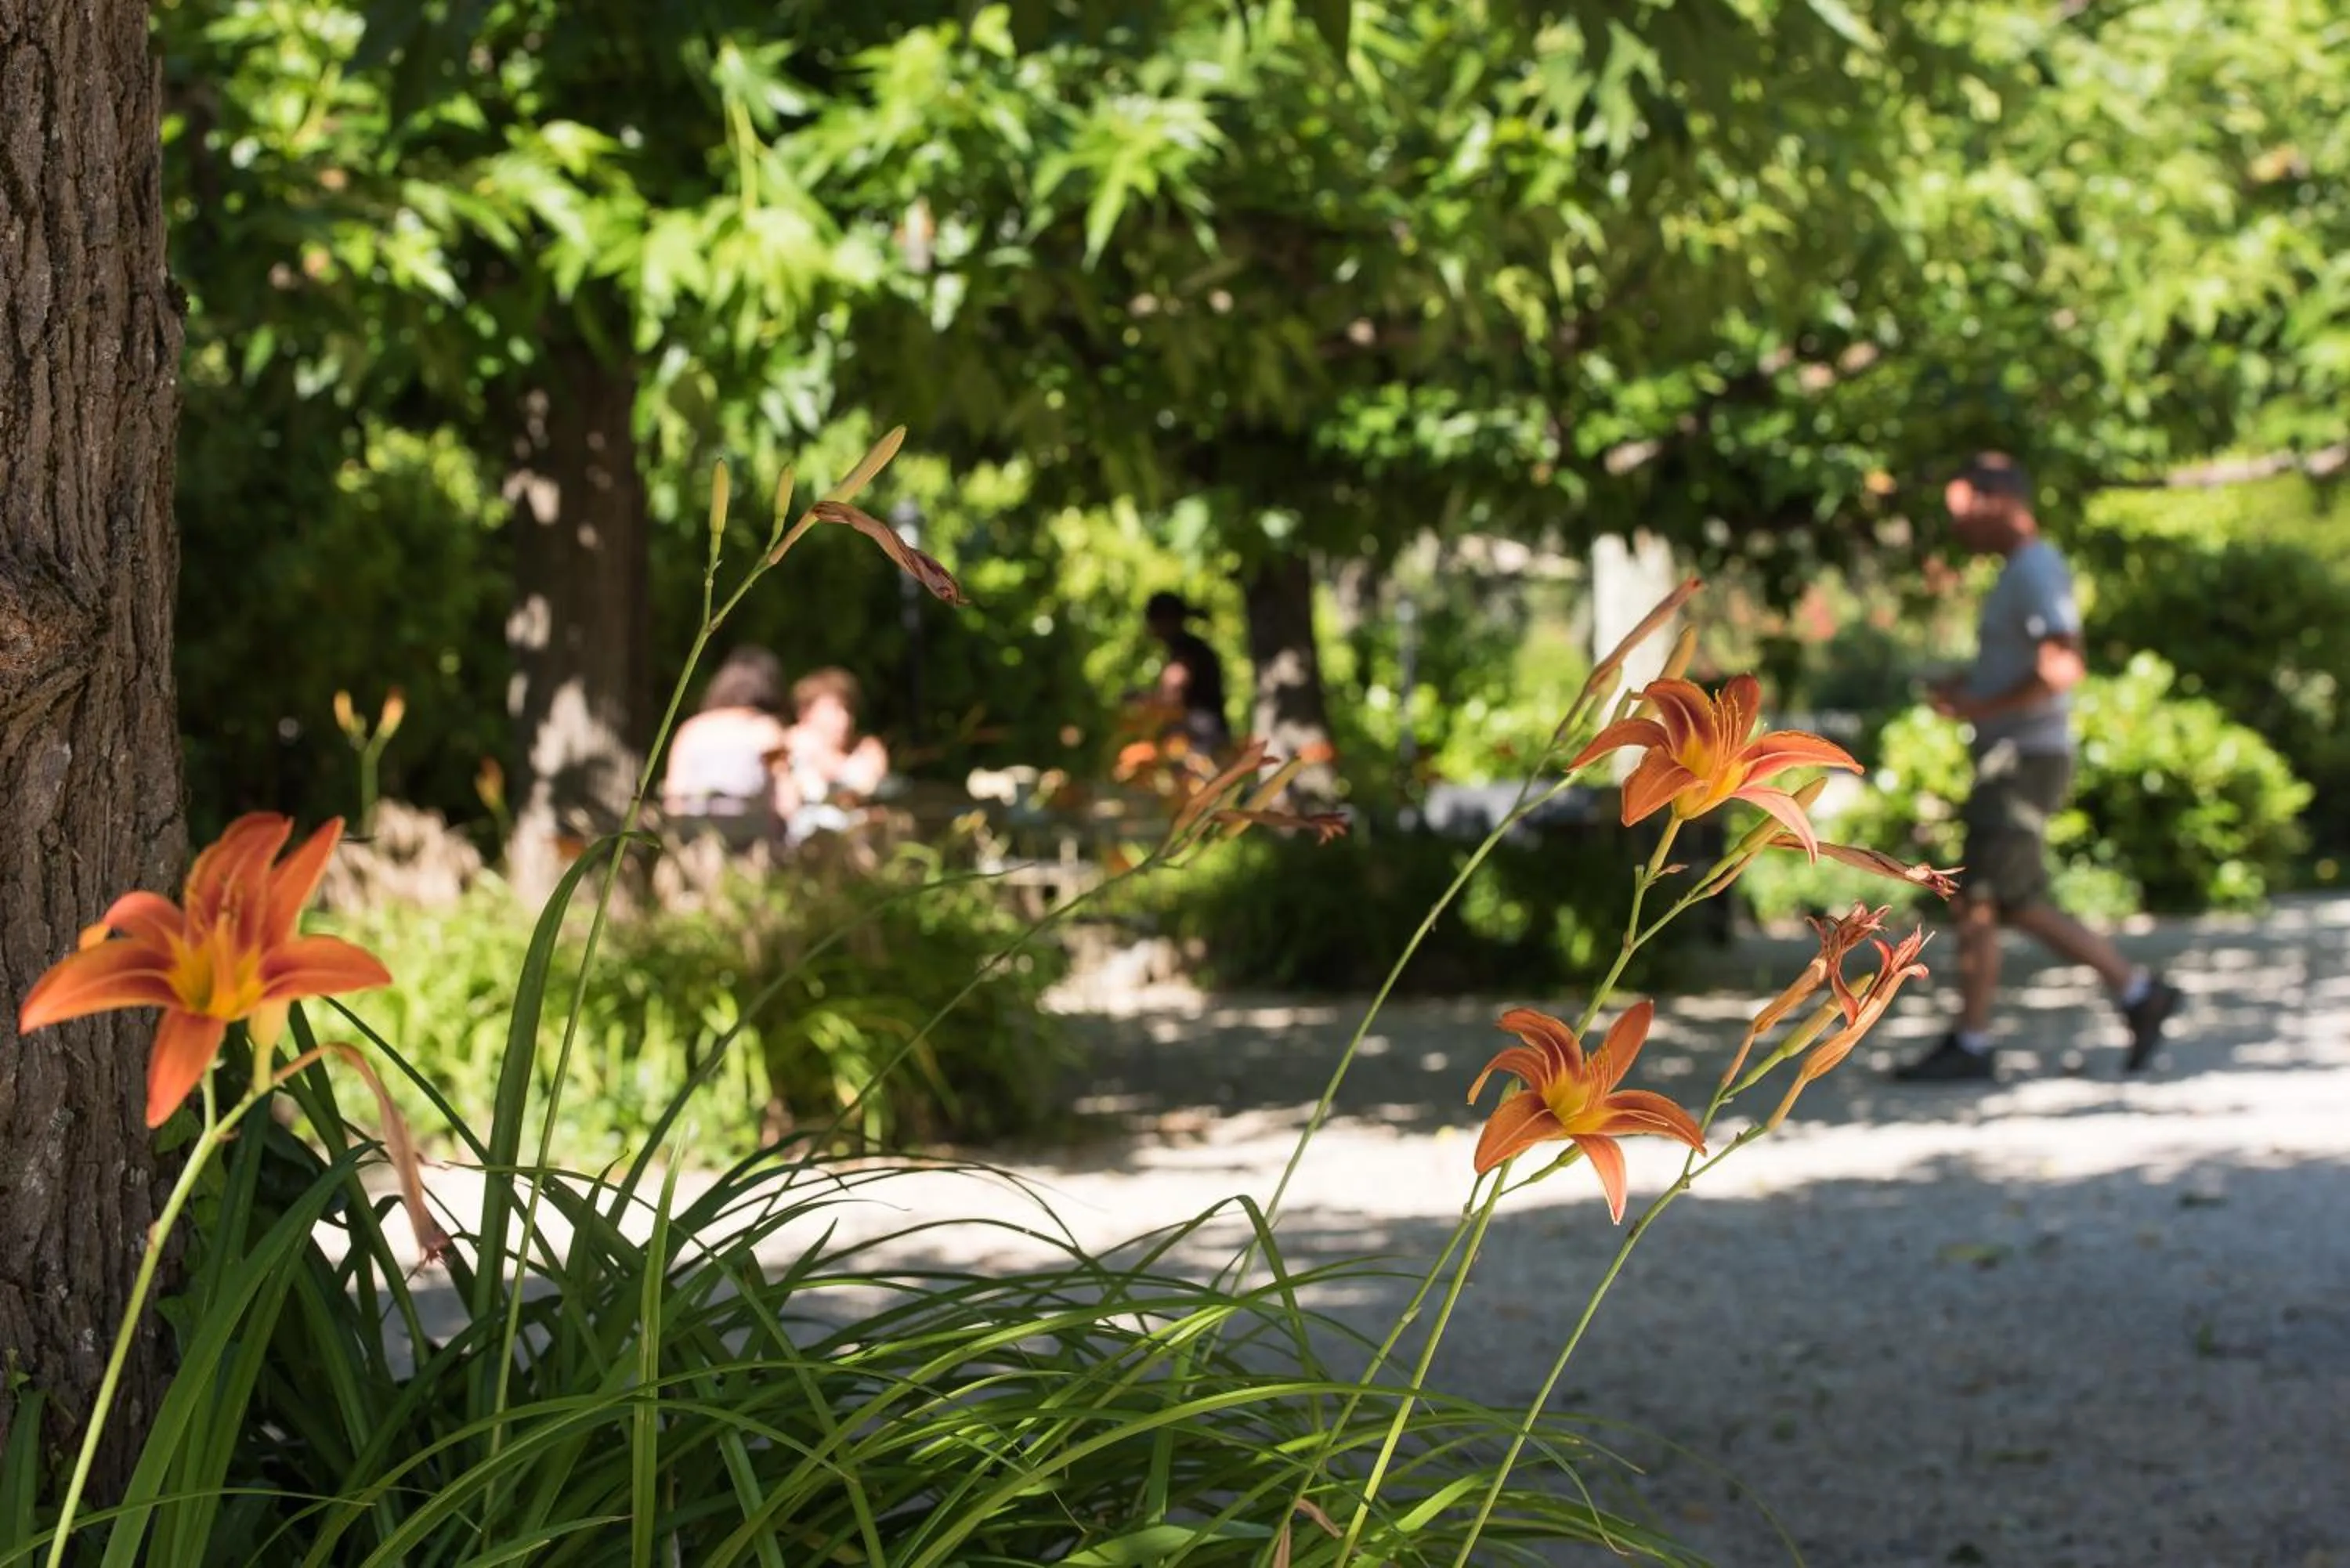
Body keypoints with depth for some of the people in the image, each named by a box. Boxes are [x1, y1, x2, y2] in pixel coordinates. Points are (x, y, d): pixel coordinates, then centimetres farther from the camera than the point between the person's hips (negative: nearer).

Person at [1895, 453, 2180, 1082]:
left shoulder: (2036, 572, -16)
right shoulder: (2026, 571, 17)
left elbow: (2063, 671, -27)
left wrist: (1980, 707, -20)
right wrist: (1969, 685, 11)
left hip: (2023, 763, -10)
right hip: (2011, 761, 10)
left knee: (1976, 902, -6)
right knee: (2020, 906, 12)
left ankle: (1969, 1047, -1)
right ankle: (2138, 992, 15)